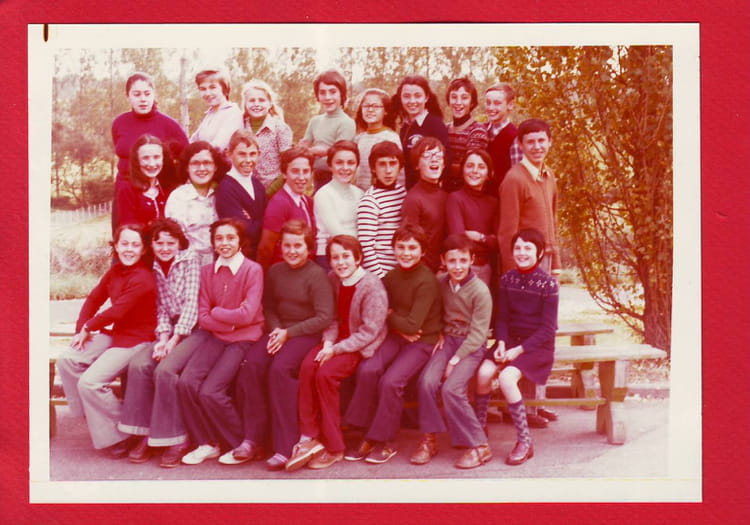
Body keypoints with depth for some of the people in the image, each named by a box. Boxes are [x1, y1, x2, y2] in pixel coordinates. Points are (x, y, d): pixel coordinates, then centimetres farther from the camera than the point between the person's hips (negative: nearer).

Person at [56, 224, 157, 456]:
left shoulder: (142, 279, -22)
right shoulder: (115, 271, 6)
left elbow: (116, 312, -22)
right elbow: (94, 298, 11)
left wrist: (88, 327, -7)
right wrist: (81, 330, -2)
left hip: (136, 340, -9)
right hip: (115, 333, 9)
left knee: (90, 381, -21)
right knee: (67, 360, -5)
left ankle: (120, 437, -4)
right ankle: (91, 416, 8)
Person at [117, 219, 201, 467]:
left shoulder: (190, 260, -4)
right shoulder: (154, 268, 12)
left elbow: (191, 302, -11)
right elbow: (161, 308, 8)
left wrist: (174, 340, -16)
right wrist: (163, 338, -10)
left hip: (194, 329, -5)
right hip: (171, 331, 5)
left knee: (165, 369, -27)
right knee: (138, 365, -19)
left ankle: (177, 439, -15)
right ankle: (146, 434, -10)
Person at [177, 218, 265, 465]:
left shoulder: (253, 270, -7)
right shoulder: (207, 272, 7)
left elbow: (247, 315, -16)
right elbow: (203, 318, 2)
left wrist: (215, 312, -4)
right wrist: (232, 320, -12)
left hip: (244, 338, -4)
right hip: (215, 336, 5)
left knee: (210, 391, -19)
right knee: (186, 382, -18)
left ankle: (242, 443, 5)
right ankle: (207, 443, 1)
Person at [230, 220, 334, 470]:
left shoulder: (317, 275, -7)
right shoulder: (275, 271, 11)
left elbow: (324, 317, -11)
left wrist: (289, 333, -15)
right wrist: (276, 329, -4)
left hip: (306, 334, -5)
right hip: (280, 330, 5)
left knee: (280, 368, -32)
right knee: (251, 364, -24)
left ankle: (285, 447, -24)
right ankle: (253, 440, -17)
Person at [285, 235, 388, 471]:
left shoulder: (372, 286, -15)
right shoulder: (332, 279, 5)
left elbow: (369, 332, -16)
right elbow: (332, 318, 7)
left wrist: (336, 350, -19)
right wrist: (328, 342, -12)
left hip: (362, 346, -6)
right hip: (337, 340, 6)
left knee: (326, 373, -28)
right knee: (307, 366, -23)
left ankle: (334, 447, -15)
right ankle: (309, 438, -19)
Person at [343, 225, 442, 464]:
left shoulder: (426, 282, -15)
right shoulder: (391, 277, 7)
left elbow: (413, 325, -20)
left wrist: (390, 316, -3)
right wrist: (399, 326, -9)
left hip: (423, 341, -6)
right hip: (396, 336, 6)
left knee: (390, 380, -26)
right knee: (367, 369, -21)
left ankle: (385, 442, -5)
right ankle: (368, 437, -9)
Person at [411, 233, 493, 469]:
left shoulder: (480, 291, -14)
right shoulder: (441, 283, 4)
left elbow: (478, 334, -14)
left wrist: (455, 360, -18)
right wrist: (440, 335, 2)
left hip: (471, 345, -5)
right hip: (448, 340, 5)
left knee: (451, 388, -25)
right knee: (426, 381, -21)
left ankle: (479, 446, -12)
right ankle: (429, 439, -5)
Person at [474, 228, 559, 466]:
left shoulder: (548, 283, -9)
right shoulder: (507, 279, 5)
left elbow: (548, 328, -11)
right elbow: (502, 318, 8)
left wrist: (518, 350, -18)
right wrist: (501, 344, -11)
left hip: (538, 345, -4)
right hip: (511, 340, 5)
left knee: (506, 377, -29)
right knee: (484, 372, -23)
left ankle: (524, 442, -15)